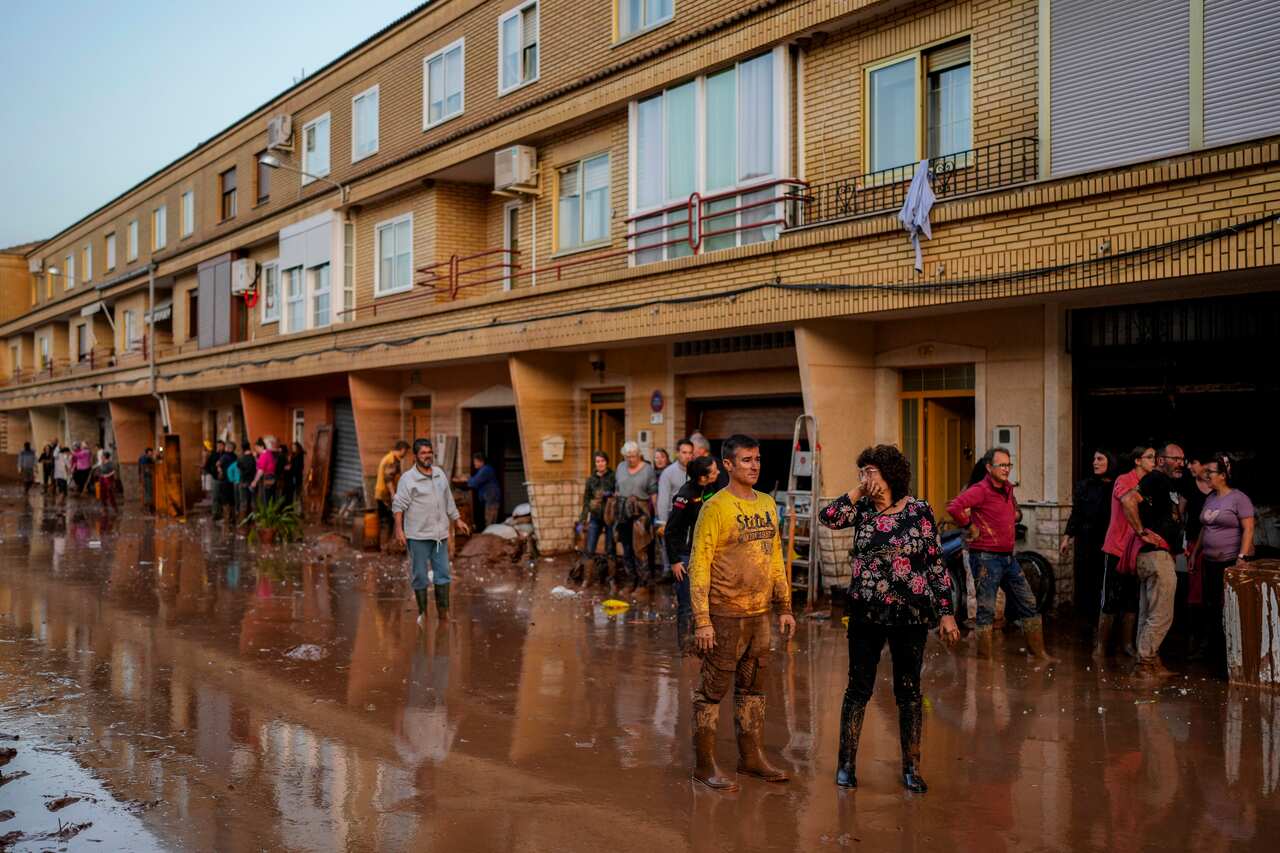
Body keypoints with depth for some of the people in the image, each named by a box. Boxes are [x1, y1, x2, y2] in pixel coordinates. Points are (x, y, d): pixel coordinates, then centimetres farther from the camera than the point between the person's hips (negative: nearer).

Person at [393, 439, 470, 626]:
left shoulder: (440, 474, 11)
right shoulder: (408, 478, -7)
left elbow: (449, 501, 20)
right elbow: (399, 505, -11)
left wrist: (458, 521, 21)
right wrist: (399, 529, -18)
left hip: (440, 533, 5)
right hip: (418, 535, -5)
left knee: (443, 572, 6)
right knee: (419, 575, 4)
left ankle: (443, 611, 15)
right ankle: (422, 612, 16)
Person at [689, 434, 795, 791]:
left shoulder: (768, 504, 10)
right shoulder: (715, 508, -11)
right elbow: (699, 565, -13)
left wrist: (784, 607, 14)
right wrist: (702, 621, -17)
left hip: (760, 614, 7)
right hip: (725, 615, -7)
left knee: (752, 689, 15)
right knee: (713, 690, 2)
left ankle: (751, 756, 27)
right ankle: (704, 764, 11)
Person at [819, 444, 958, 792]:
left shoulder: (919, 511, -3)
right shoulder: (862, 509, 3)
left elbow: (936, 565, -1)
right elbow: (828, 518, -16)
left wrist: (946, 612, -4)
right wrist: (858, 491, -12)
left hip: (911, 614, -1)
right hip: (866, 614, 1)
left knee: (909, 689, 8)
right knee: (859, 688, 6)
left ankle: (911, 767, 20)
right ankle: (845, 763, 17)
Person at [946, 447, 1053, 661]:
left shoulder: (1008, 488, 12)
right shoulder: (981, 490, -15)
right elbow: (954, 507, -31)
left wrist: (1014, 517, 15)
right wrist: (971, 527, -20)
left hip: (1008, 557, 9)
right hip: (986, 557, -9)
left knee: (1028, 604, 13)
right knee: (986, 610, -2)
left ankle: (1040, 654, 24)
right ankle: (984, 659, 7)